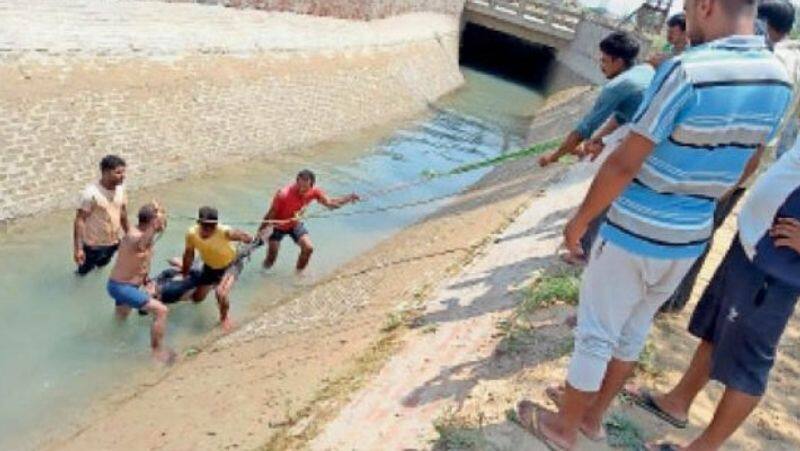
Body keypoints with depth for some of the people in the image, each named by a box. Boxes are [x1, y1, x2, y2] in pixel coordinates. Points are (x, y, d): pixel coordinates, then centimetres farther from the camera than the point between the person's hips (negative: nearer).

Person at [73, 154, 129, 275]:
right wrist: (78, 248, -24)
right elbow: (79, 221, -23)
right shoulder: (91, 193, -26)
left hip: (114, 242, 6)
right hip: (93, 245, -6)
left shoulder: (120, 188, -6)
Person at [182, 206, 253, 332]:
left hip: (230, 265, -4)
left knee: (221, 294, -28)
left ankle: (224, 316, 8)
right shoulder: (192, 233, -26)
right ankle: (211, 285, 55)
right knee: (197, 298, 17)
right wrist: (185, 275, 6)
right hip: (209, 266, 4)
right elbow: (189, 254, -7)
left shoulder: (224, 232, -38)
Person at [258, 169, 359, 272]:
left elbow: (330, 203, -13)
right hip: (278, 226, -4)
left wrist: (349, 198, -29)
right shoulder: (283, 194, -36)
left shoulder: (314, 192, -23)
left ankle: (298, 272, 16)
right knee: (271, 257, -2)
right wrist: (260, 233, -19)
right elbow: (271, 214, -26)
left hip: (295, 224, 4)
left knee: (308, 248, -11)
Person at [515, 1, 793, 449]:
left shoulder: (686, 70, -23)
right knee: (633, 330, 23)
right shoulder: (778, 79, 0)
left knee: (595, 336, 9)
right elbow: (745, 165, 13)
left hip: (635, 232, -7)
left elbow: (624, 164, -21)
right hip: (689, 239, 7)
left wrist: (581, 220, -8)